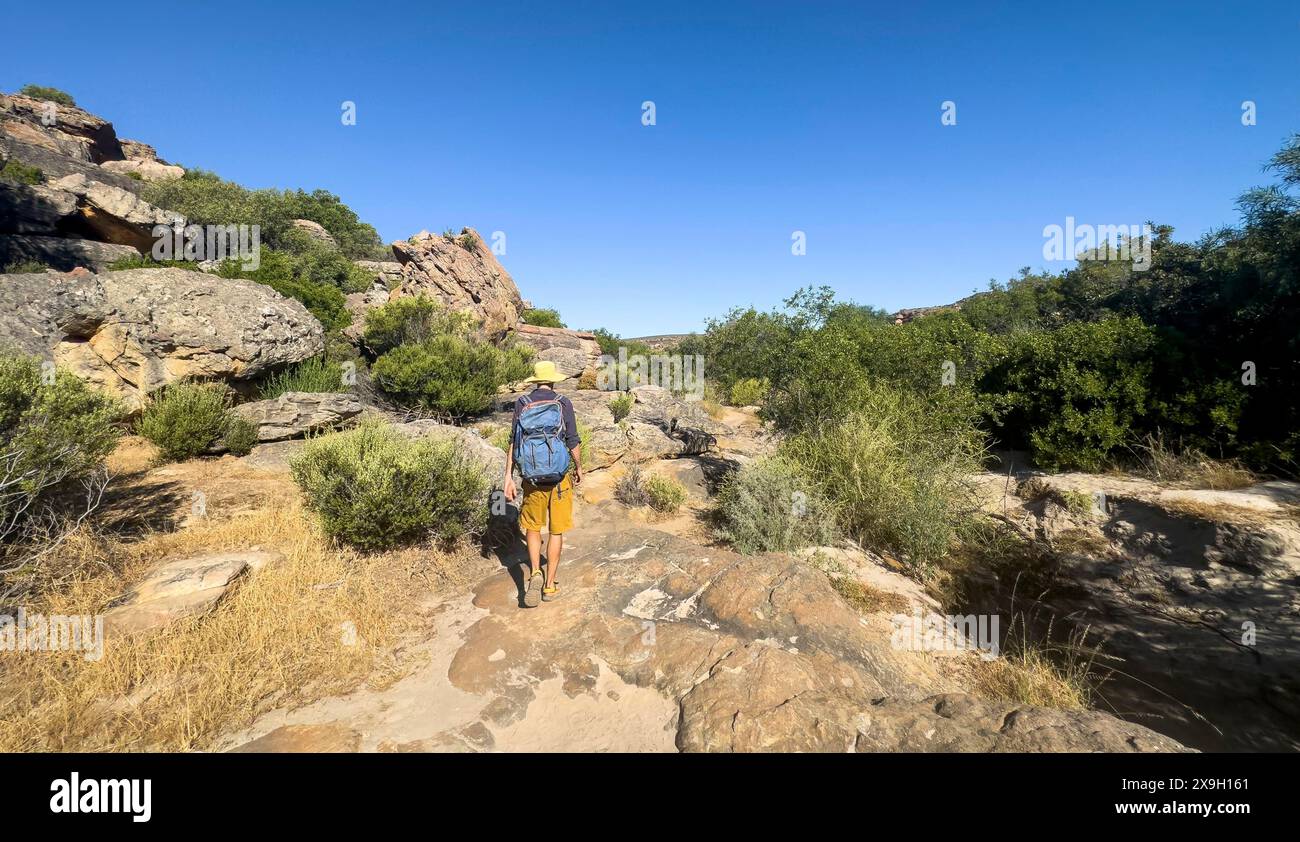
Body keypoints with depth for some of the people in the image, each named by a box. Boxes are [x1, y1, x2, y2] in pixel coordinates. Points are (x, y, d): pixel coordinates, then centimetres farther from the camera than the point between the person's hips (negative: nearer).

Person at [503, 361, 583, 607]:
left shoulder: (522, 402, 0)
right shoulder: (563, 403, -4)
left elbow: (514, 442, -3)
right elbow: (573, 441, -3)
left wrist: (509, 478, -1)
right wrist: (579, 469, 13)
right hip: (560, 475, -1)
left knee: (532, 527, 18)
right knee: (556, 531, 10)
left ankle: (535, 574, 0)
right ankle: (550, 585, 15)